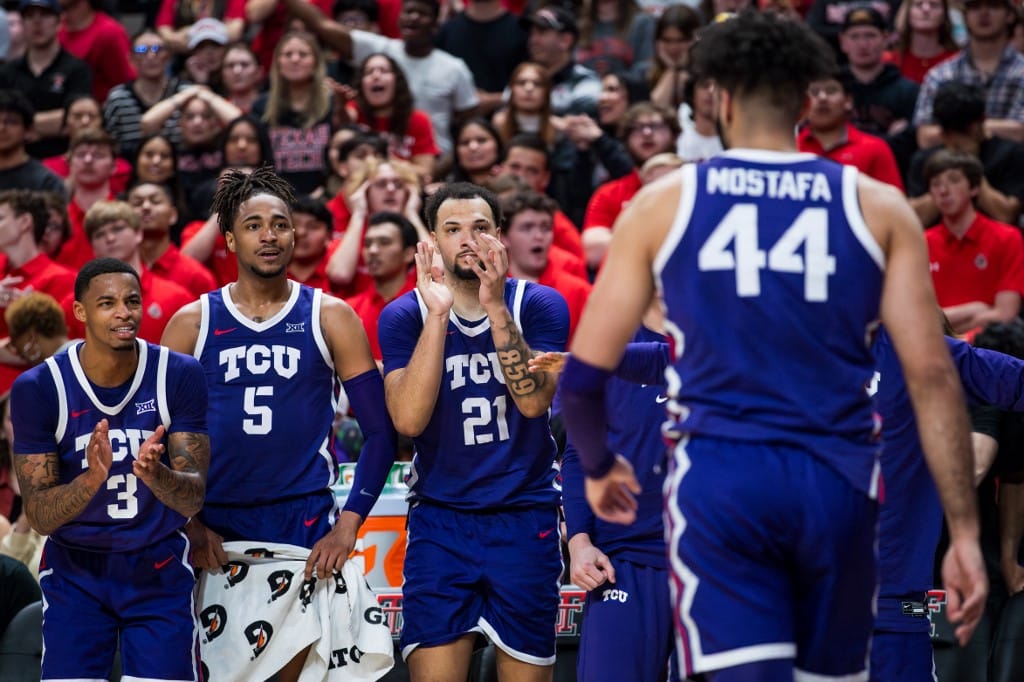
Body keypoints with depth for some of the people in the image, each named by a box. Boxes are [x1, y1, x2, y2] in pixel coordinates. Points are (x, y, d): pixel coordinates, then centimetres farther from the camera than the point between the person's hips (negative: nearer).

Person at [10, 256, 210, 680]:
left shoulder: (180, 376, -11)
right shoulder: (38, 388, -13)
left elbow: (194, 498, -14)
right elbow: (38, 515, -14)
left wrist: (156, 474, -37)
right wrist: (92, 479, -35)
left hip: (159, 570, 1)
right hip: (75, 574, -1)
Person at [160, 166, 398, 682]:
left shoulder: (329, 318, 3)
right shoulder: (192, 324, 5)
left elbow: (380, 433, 1)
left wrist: (347, 526, -8)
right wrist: (189, 524, -7)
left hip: (305, 523, -1)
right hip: (216, 529, 1)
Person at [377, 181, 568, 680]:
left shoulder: (539, 305, -1)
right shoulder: (405, 315, -1)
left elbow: (534, 400, -17)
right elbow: (408, 419, -15)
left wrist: (496, 309, -25)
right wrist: (438, 314, -20)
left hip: (525, 519, 0)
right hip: (439, 522, 0)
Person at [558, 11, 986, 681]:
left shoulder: (662, 203, 6)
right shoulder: (878, 207, 7)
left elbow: (584, 376, 5)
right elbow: (933, 376, -1)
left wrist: (598, 465, 26)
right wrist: (965, 532, 2)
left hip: (719, 480, -2)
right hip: (839, 482, 2)